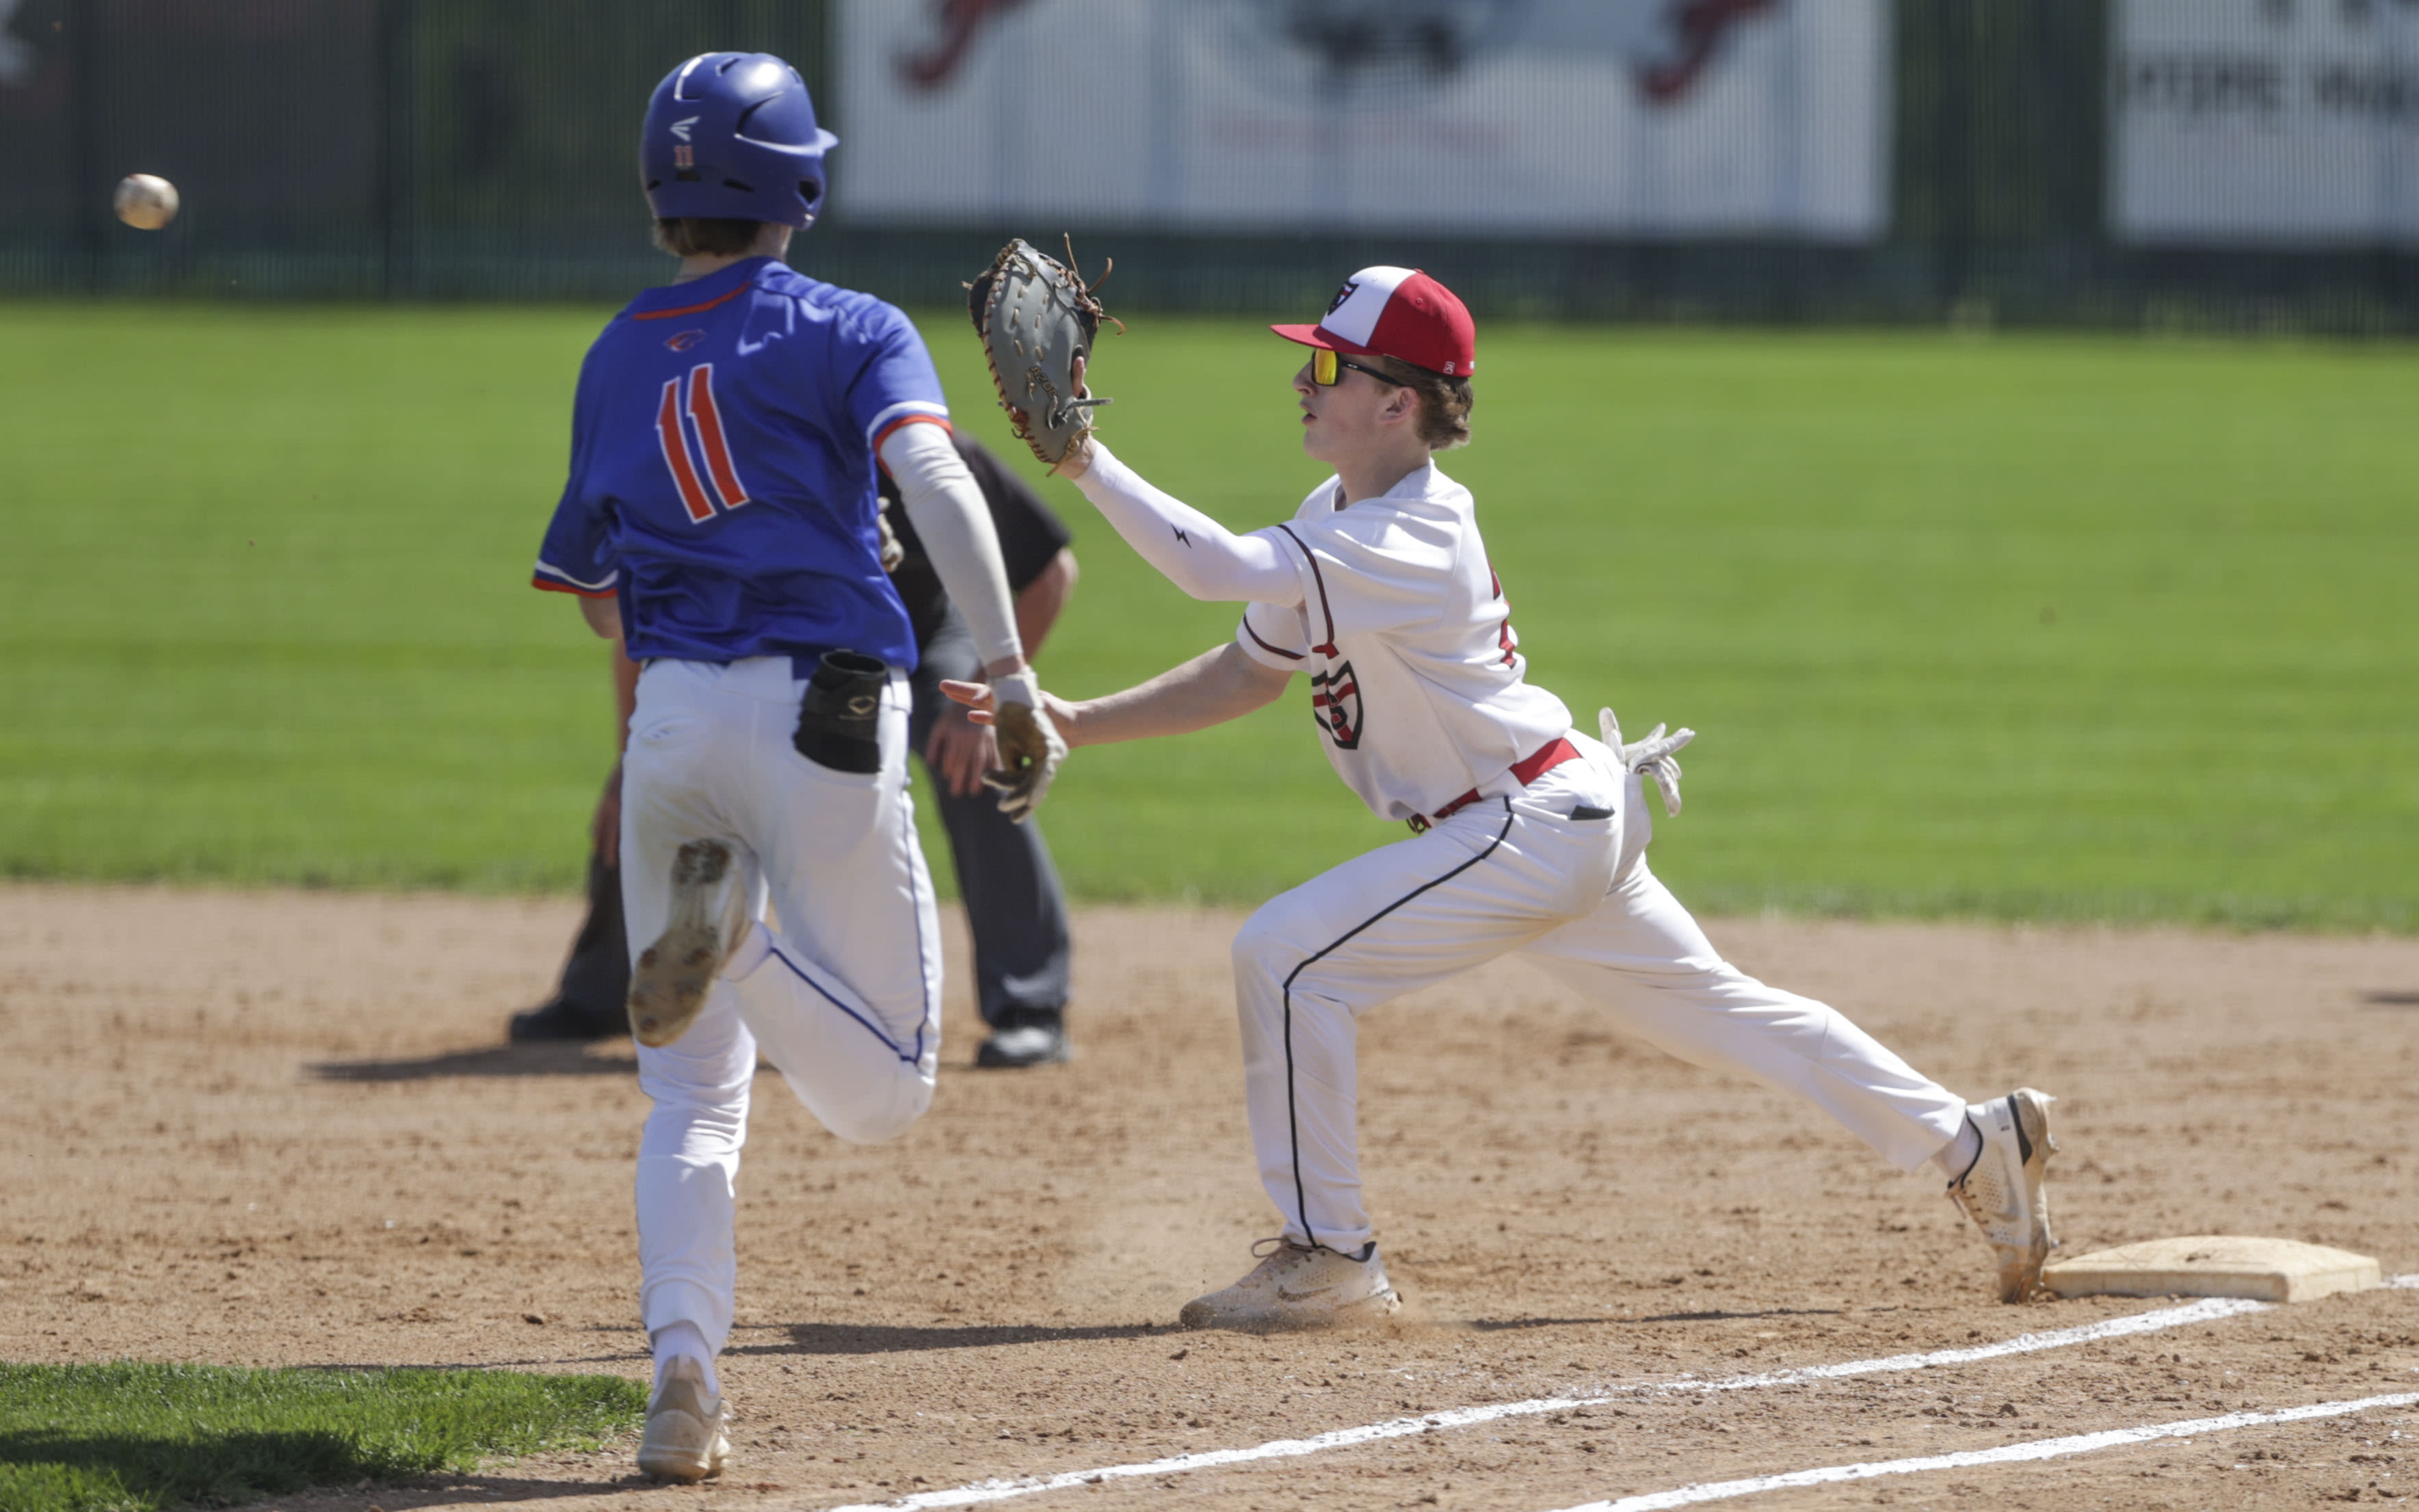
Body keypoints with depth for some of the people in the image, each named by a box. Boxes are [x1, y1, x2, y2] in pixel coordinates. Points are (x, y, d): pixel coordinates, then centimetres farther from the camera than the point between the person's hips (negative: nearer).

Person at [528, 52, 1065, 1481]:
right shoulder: (848, 331, 2)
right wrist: (1009, 673, -24)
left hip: (671, 720, 4)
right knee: (887, 1088, 3)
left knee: (695, 1095, 11)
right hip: (825, 714, -4)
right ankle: (738, 938, -25)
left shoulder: (617, 361, 16)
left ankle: (683, 1372, -11)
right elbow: (935, 479, -17)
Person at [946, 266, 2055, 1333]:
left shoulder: (1406, 546, -24)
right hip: (1576, 820, 10)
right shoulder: (1339, 522, 6)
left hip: (1534, 829, -10)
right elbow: (1247, 673, 11)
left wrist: (1087, 465, -34)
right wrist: (1077, 724, 3)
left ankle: (1327, 1259, -9)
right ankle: (1974, 1144, 27)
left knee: (1286, 958, -15)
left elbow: (1219, 569, -35)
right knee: (1711, 1011, 19)